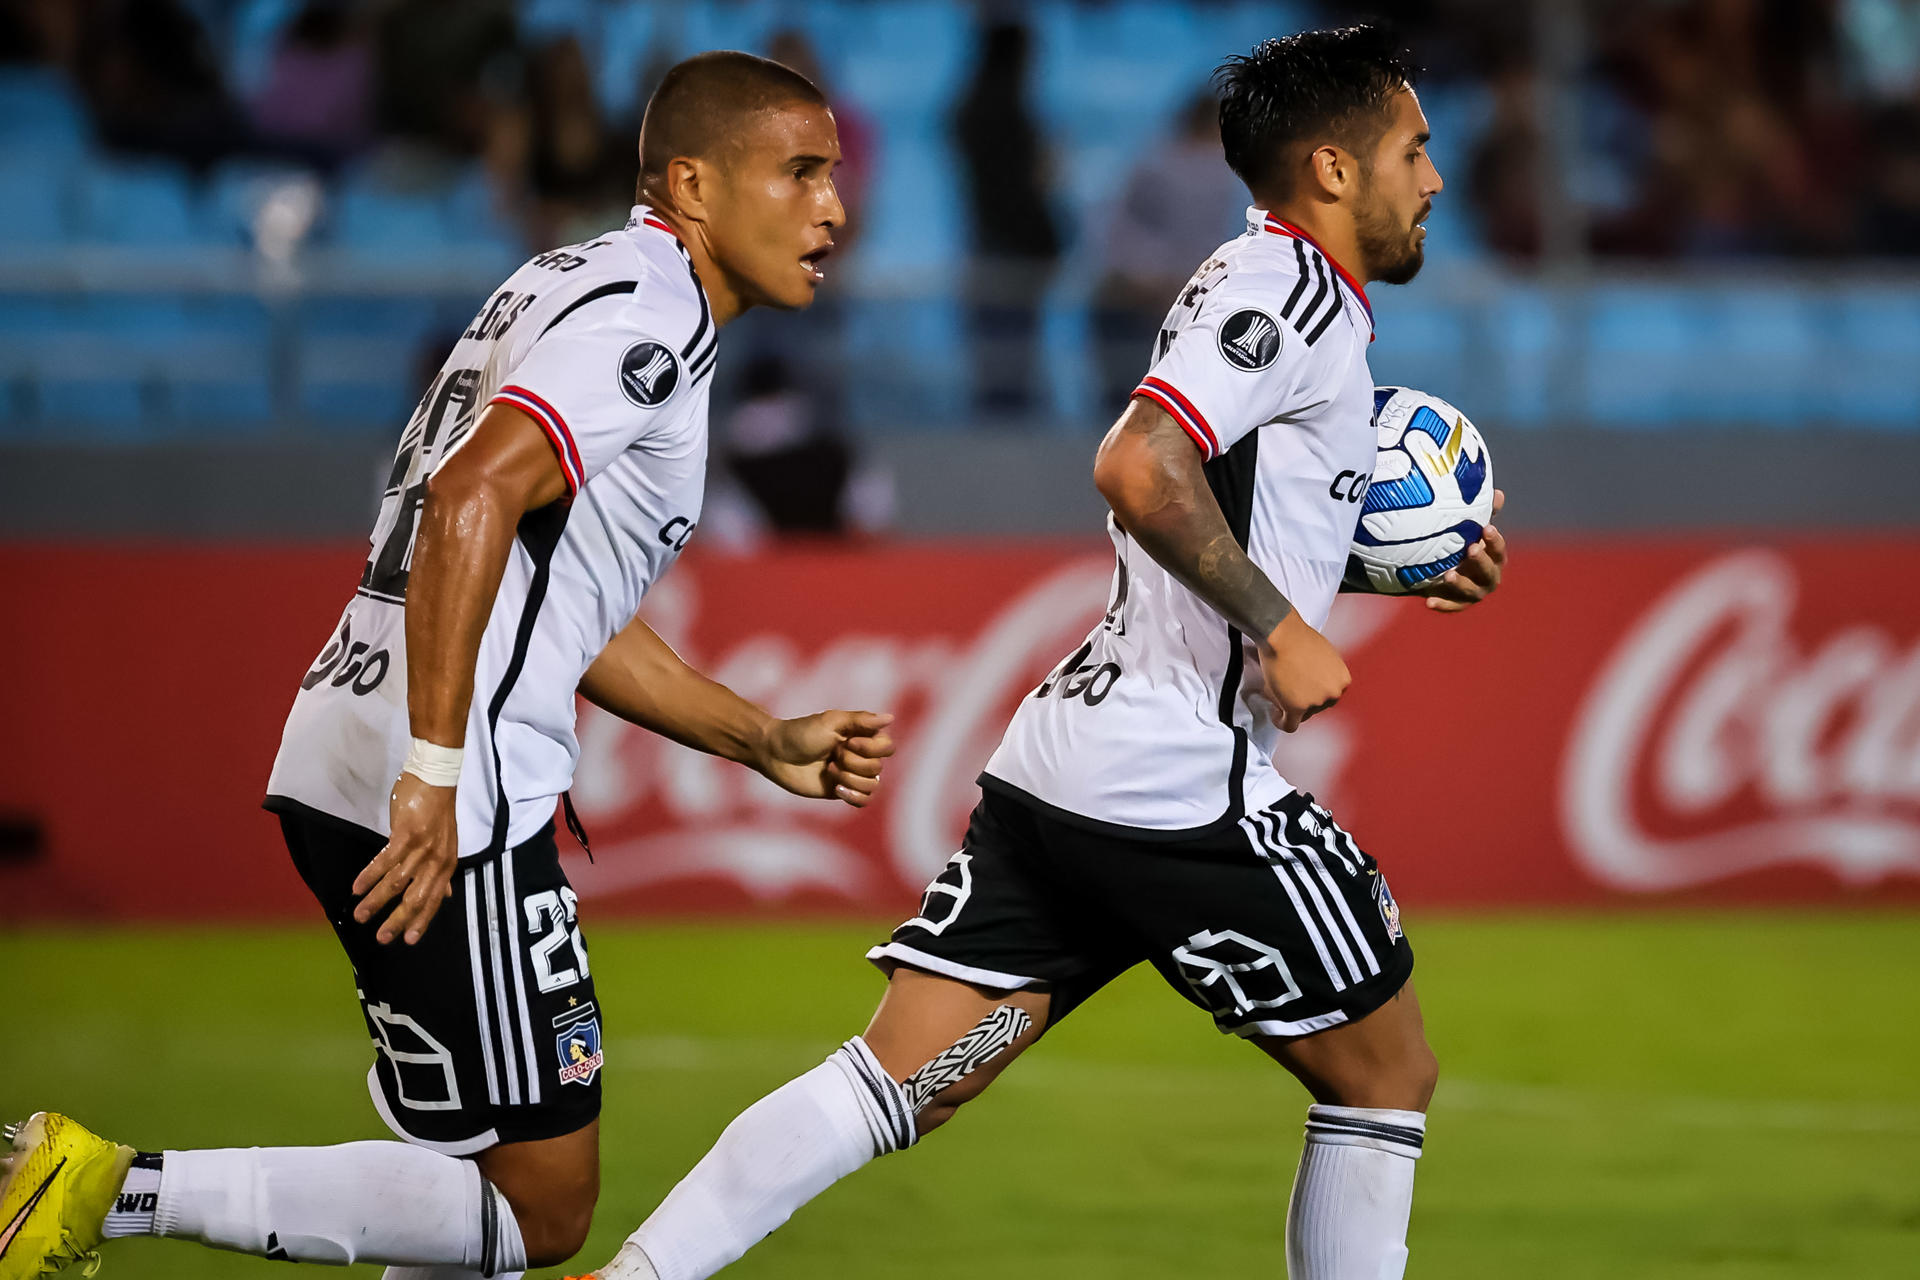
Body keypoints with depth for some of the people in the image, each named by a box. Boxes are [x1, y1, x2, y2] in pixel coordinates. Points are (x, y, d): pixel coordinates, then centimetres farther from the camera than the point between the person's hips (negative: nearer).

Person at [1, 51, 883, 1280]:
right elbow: (472, 498, -25)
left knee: (517, 1166, 20)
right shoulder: (651, 317, -9)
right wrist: (434, 779, -28)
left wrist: (771, 743, 27)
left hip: (344, 765, 10)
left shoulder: (576, 289, 23)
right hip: (435, 807, -10)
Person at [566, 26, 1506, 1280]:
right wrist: (1280, 629, -19)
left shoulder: (1258, 286, 21)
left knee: (897, 1083, 2)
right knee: (1389, 1078, 7)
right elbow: (1137, 467, -26)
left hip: (1057, 759, 9)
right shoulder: (1294, 287, -10)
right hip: (1182, 785, -9)